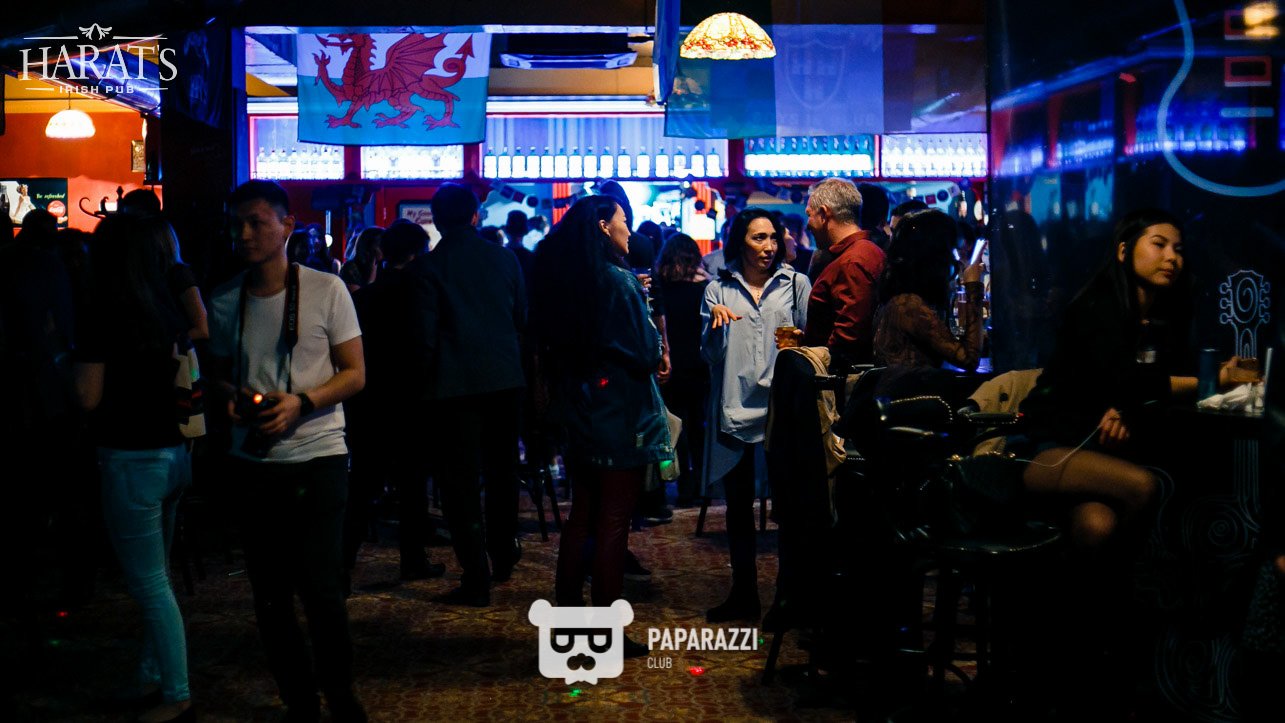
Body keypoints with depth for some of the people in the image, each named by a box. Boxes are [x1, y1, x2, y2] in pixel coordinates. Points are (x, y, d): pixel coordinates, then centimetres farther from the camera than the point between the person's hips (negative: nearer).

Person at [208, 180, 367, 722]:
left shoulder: (325, 290, -5)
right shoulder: (224, 302, 5)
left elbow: (355, 374, -3)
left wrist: (301, 403, -19)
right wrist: (231, 399, -6)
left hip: (318, 455, -4)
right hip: (253, 460, 4)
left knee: (319, 586, -9)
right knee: (269, 595, 9)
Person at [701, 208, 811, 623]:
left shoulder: (795, 284, 7)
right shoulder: (718, 290, 9)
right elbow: (710, 355, 3)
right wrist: (715, 322, -14)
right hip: (734, 409, 1)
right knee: (738, 504, 8)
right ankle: (744, 594, 19)